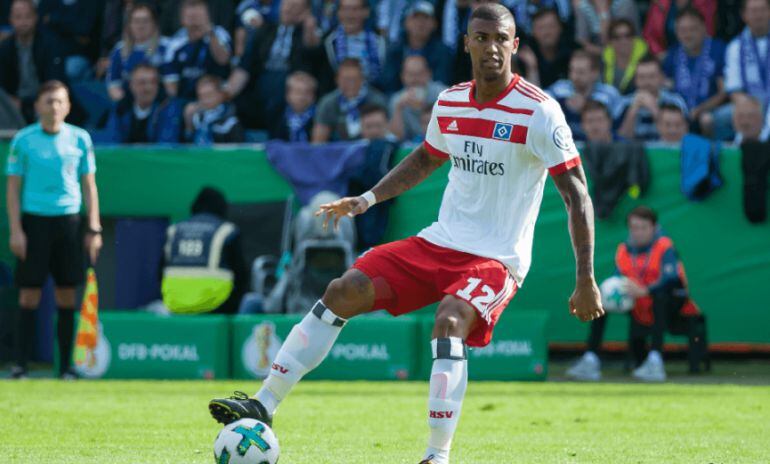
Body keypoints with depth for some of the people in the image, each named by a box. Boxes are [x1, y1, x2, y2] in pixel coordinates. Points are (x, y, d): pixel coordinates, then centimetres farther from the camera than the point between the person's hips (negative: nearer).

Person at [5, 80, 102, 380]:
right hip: (34, 220, -2)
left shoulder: (80, 139, 5)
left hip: (68, 220, 2)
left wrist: (94, 229, 3)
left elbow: (89, 186, 10)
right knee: (29, 295, -4)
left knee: (67, 296, 2)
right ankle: (21, 364, -1)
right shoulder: (23, 140, 0)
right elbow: (13, 187, 2)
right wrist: (15, 230, -6)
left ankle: (65, 366, 8)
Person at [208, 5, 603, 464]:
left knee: (450, 322, -34)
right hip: (439, 243, 6)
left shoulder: (539, 112, -13)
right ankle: (264, 405, 1)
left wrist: (586, 280, -17)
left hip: (498, 258, -6)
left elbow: (577, 195, -12)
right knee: (342, 292, -5)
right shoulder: (449, 103, 6)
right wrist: (368, 199, 21)